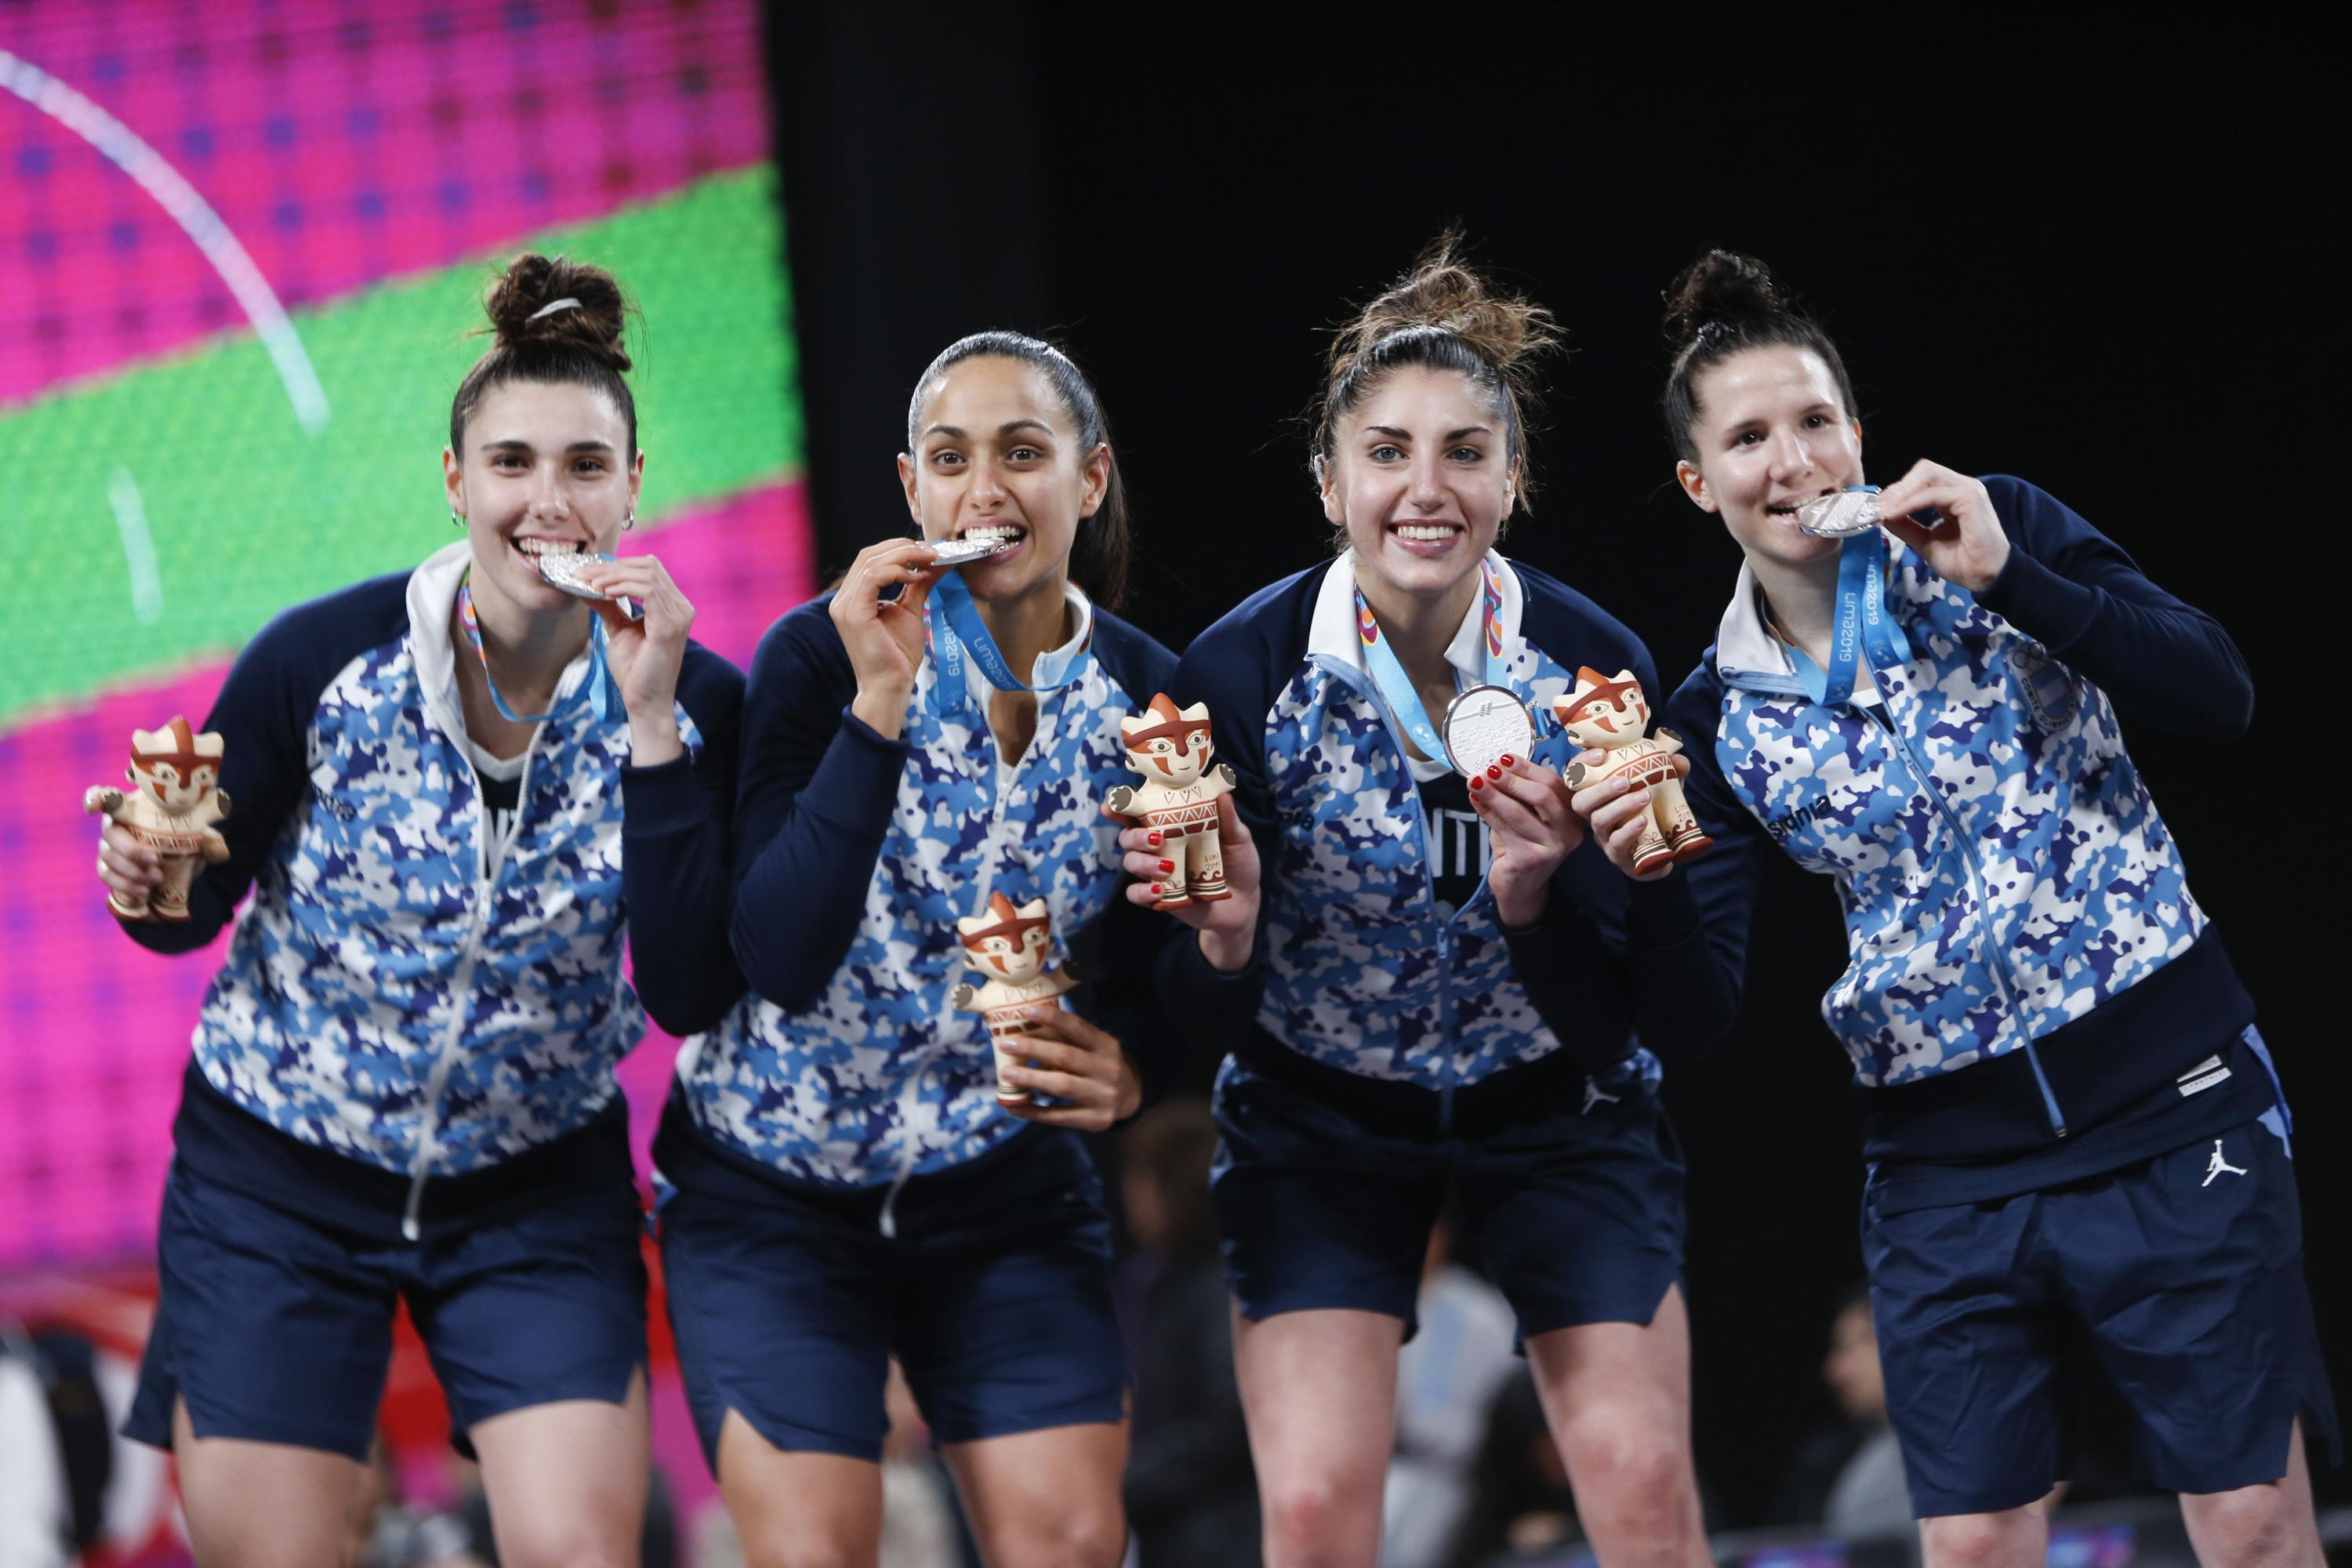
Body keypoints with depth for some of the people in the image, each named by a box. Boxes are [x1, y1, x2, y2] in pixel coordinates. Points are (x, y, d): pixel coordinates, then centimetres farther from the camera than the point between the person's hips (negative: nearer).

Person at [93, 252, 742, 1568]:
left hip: (539, 1188, 1)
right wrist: (154, 880, -26)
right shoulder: (323, 661, -14)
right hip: (283, 1175, 0)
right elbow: (189, 915, -2)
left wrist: (655, 724, -24)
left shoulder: (694, 703, -11)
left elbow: (685, 995, -19)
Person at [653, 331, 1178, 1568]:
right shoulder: (820, 657, -15)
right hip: (777, 1192, -3)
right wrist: (879, 706, -32)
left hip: (1008, 1185, 3)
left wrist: (1129, 1069, -20)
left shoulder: (1147, 700, -6)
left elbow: (1144, 969, 4)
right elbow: (782, 960, -25)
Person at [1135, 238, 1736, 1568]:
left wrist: (1532, 888, -35)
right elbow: (1203, 1011, -16)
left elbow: (1609, 1013, -16)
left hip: (1557, 1108, 1)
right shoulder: (1239, 671, -20)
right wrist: (1227, 935, -38)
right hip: (1324, 1116, -1)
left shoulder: (1594, 664, -17)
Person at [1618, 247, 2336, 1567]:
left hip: (2169, 1107, -3)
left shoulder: (2000, 534, -2)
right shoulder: (1722, 717, 4)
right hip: (1946, 1161, 3)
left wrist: (2008, 576, -20)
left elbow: (2221, 696, -12)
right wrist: (1644, 872, -20)